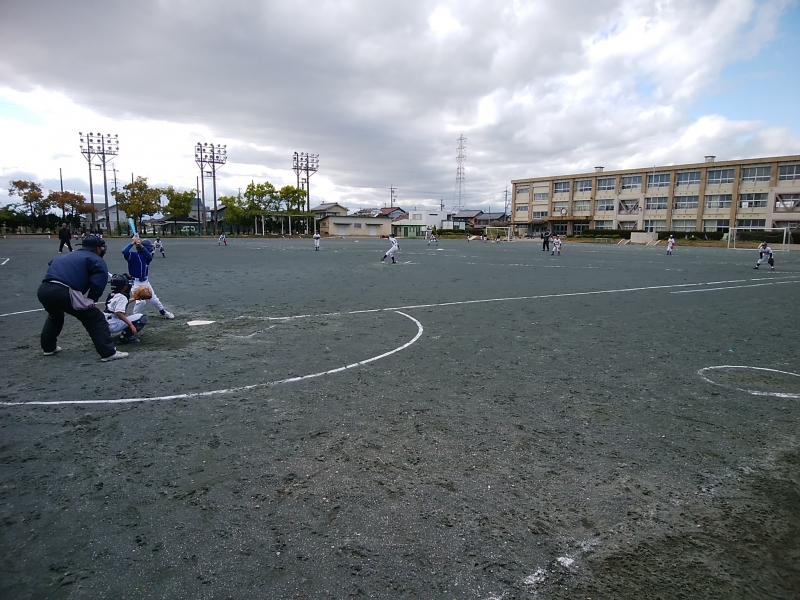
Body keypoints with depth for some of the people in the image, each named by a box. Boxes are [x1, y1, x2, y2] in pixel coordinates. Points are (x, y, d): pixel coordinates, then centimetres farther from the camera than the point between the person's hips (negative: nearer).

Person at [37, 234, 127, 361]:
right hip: (62, 292, -8)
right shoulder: (97, 261, 11)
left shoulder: (66, 257, 34)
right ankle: (108, 352, -4)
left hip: (43, 290, 8)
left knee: (55, 315, 38)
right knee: (94, 317, 1)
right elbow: (97, 285, -3)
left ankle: (48, 347, 50)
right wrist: (91, 302, 11)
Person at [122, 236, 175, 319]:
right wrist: (133, 243, -24)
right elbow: (124, 251, -32)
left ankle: (163, 312, 37)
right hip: (136, 282, -6)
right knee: (141, 301, -18)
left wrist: (141, 245, -29)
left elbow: (150, 257, -21)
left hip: (145, 281, 6)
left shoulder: (146, 256, 3)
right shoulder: (133, 255, -13)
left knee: (154, 299, 17)